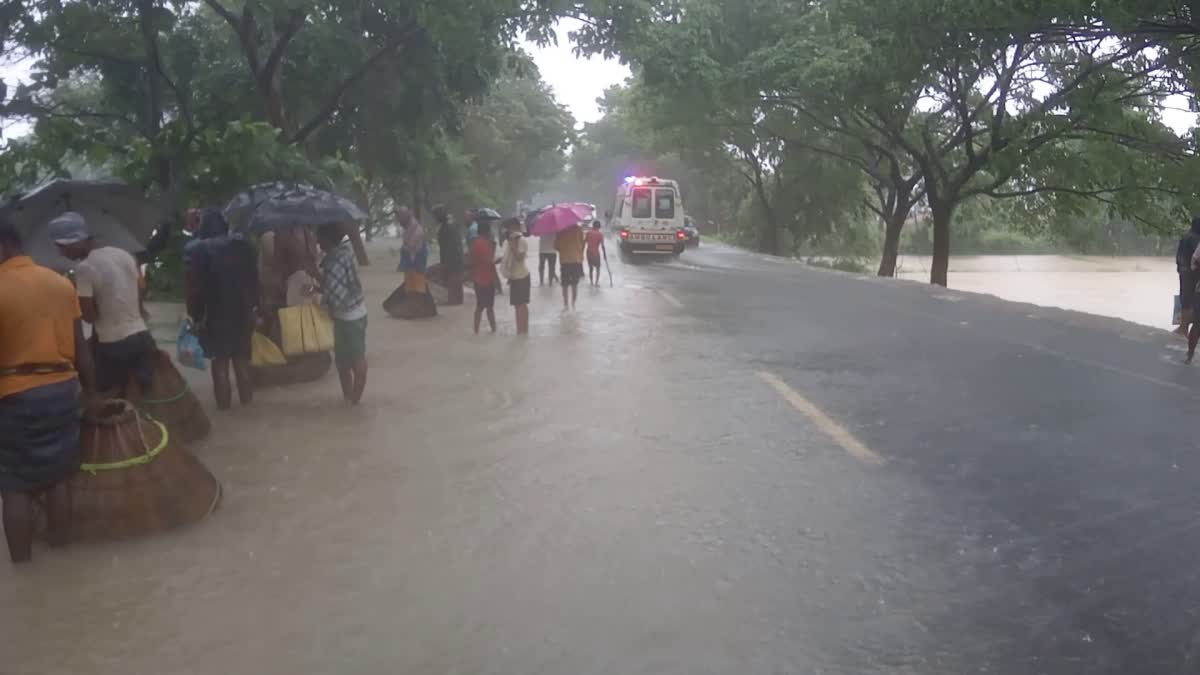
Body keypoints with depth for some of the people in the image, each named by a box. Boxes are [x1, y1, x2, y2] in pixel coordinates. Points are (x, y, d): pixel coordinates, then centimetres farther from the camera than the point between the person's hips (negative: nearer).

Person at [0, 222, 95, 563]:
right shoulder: (61, 283, 4)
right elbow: (80, 344, 7)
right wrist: (89, 389, 15)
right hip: (63, 388, 5)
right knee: (58, 476, 16)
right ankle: (60, 543, 25)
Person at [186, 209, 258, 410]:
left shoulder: (200, 249, -11)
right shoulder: (243, 246, 2)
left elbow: (196, 286, -13)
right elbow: (254, 280, 6)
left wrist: (196, 316, -8)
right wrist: (252, 305, 13)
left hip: (216, 315, -4)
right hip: (243, 312, 4)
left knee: (220, 363, 5)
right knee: (242, 360, 15)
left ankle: (224, 403, 8)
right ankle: (247, 400, 22)